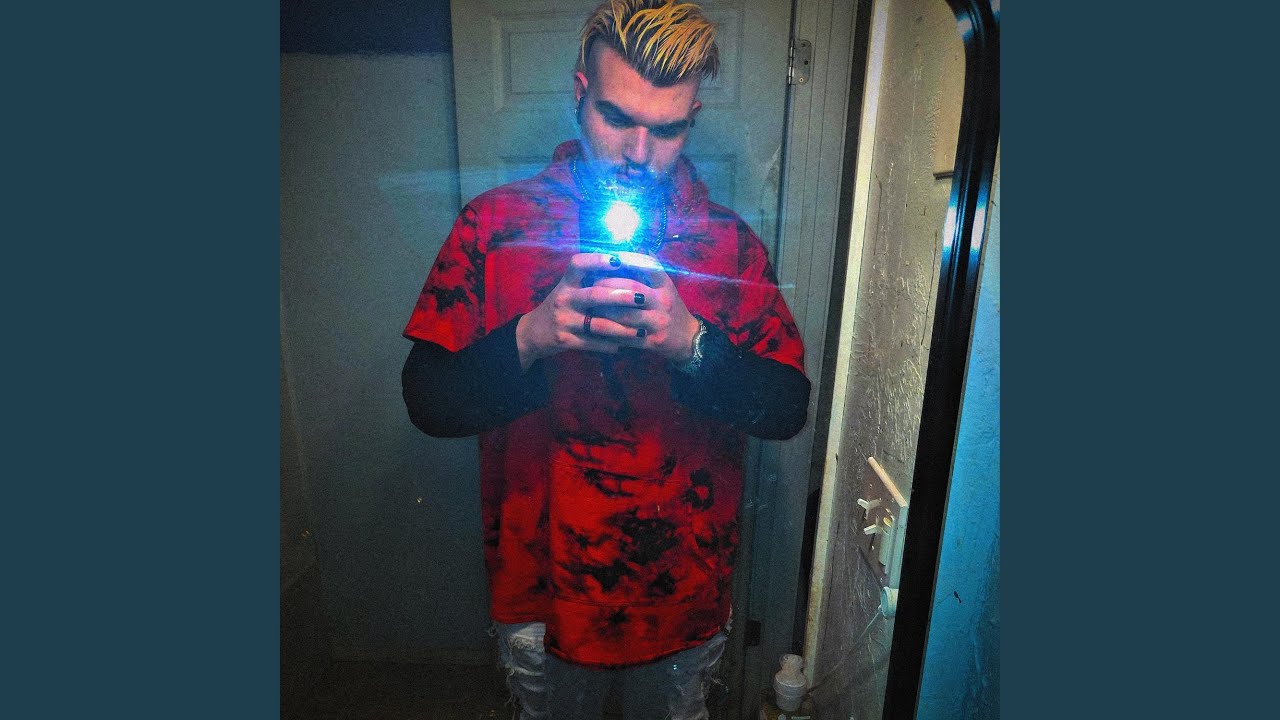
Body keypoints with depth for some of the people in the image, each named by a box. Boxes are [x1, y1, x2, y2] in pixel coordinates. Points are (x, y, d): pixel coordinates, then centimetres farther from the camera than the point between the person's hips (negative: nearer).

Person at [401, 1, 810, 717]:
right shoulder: (494, 223, -9)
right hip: (542, 590, 0)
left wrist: (690, 342, -28)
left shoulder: (730, 241, -6)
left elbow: (789, 409, -10)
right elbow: (428, 403, -11)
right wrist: (531, 337, -29)